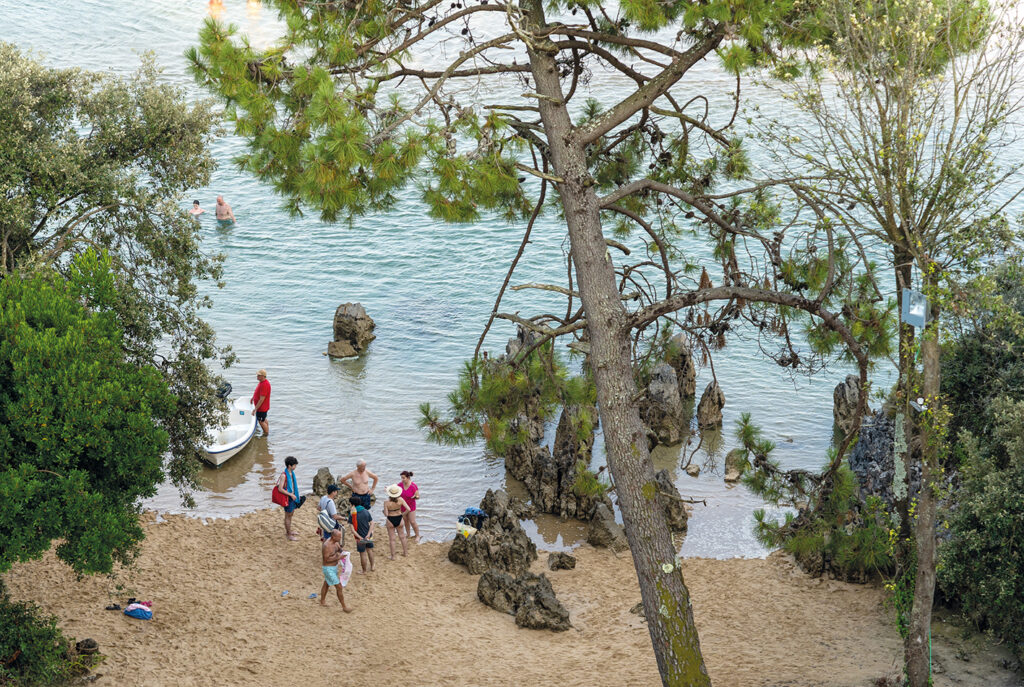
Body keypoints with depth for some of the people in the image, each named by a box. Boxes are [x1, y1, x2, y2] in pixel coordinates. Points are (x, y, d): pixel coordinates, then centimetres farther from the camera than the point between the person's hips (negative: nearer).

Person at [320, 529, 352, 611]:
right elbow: (326, 559, -27)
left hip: (334, 567, 9)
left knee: (326, 584, 26)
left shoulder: (335, 541, -4)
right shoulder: (327, 545, -30)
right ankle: (344, 607, 6)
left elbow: (339, 548, 13)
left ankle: (322, 601, 45)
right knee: (339, 587, -4)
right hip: (329, 569, -9)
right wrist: (338, 557, -27)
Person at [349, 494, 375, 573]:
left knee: (363, 554, 10)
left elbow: (352, 529, -21)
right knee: (369, 550, 25)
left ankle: (364, 571, 25)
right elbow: (372, 524, -8)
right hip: (369, 536, 4)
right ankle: (372, 567, 36)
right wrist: (368, 535, -14)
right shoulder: (366, 511, -6)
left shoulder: (352, 514, -17)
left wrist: (359, 537, -21)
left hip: (360, 538, -4)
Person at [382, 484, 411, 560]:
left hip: (390, 520, -2)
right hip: (399, 519, 2)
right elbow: (408, 509, -16)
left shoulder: (386, 502, -22)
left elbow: (386, 514, -20)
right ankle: (404, 552, 37)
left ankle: (393, 556, 18)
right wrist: (403, 514, 3)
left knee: (392, 539, 11)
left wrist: (384, 512, 2)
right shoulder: (400, 500, -16)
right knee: (402, 536, 23)